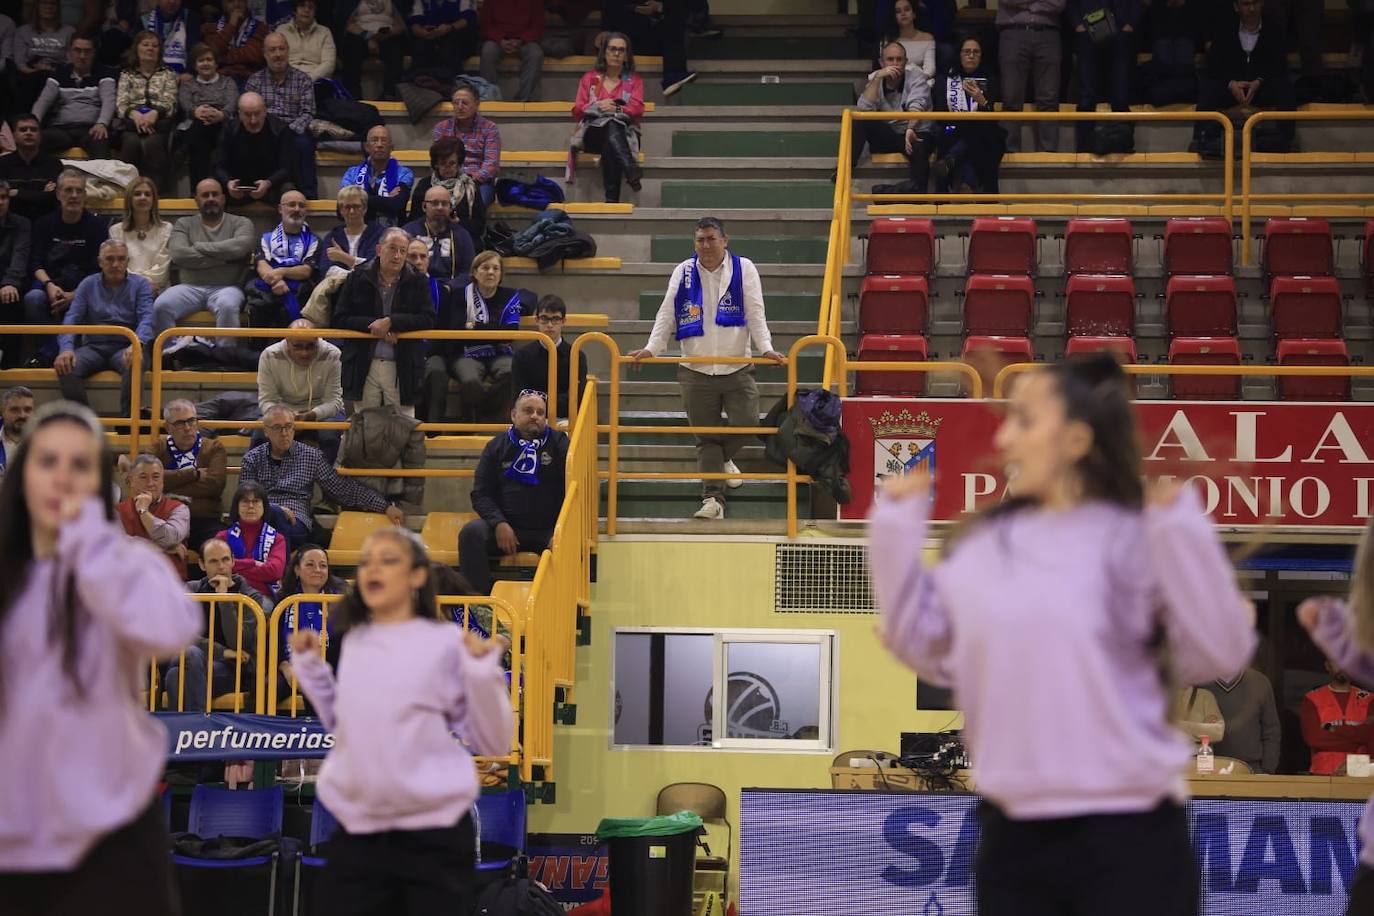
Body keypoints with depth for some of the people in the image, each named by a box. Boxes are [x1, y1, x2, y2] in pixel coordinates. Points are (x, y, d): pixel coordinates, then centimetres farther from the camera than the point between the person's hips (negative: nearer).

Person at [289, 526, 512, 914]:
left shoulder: (445, 642, -5)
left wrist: (482, 671, -19)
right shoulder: (353, 642, 10)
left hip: (433, 837, -5)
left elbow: (493, 742, -5)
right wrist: (308, 665, 16)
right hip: (356, 834, 5)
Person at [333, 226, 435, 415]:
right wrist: (374, 325, -12)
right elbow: (340, 318, 2)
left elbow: (428, 320, -5)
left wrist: (390, 322, -15)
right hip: (363, 367, 1)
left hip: (402, 369, -1)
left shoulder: (418, 282, 4)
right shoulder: (357, 279, 5)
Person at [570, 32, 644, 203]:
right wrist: (597, 107, -10)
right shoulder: (590, 78, 22)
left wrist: (616, 109, -17)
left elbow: (637, 109, 1)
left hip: (625, 134, 0)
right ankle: (631, 170, -60)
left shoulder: (634, 80, 20)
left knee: (609, 147, -39)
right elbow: (577, 111, 9)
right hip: (593, 133, 0)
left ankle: (612, 198, -54)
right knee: (611, 125, -38)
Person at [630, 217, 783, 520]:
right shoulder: (683, 272, 4)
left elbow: (755, 314, -2)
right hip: (696, 370, 1)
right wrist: (652, 348, -9)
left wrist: (766, 348, -15)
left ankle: (724, 458, 28)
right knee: (706, 438, 3)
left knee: (746, 424, -6)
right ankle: (713, 498, 6)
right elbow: (667, 314, 3)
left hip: (737, 369, -1)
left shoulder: (743, 269, 0)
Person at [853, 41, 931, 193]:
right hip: (884, 138, 3)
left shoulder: (916, 77, -1)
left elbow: (917, 106, -21)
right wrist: (877, 78, -17)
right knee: (859, 119, -22)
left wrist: (910, 129, -41)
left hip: (911, 134, -3)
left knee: (918, 147, -38)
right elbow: (864, 109, -11)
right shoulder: (875, 79, 7)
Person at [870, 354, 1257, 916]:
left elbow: (1215, 653, -12)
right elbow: (929, 647, 14)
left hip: (1128, 834, -5)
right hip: (1012, 833, 5)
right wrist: (896, 529, 11)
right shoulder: (982, 544, 9)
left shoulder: (1131, 539, -7)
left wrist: (1181, 532, -20)